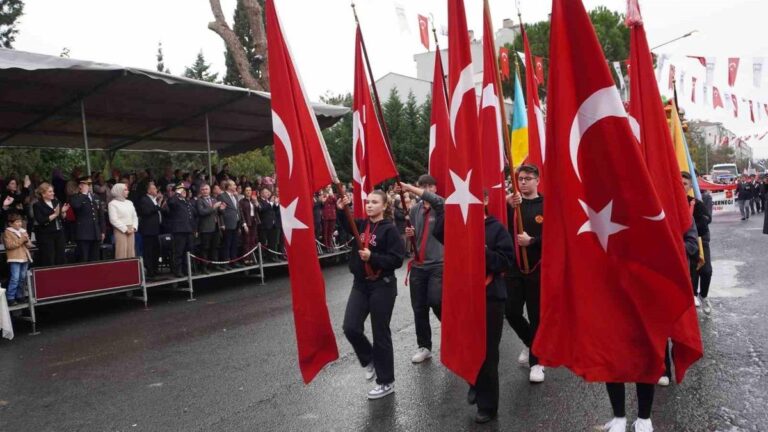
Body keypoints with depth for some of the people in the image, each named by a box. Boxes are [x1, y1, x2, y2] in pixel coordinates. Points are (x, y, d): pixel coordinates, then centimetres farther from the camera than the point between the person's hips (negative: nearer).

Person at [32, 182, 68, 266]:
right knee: (48, 262, -4)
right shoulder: (37, 205, -4)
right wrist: (55, 214, -18)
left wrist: (63, 212, -6)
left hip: (59, 234, 5)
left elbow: (63, 219, 14)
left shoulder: (56, 202, 12)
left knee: (60, 260, 6)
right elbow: (41, 221, -15)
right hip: (46, 236, -5)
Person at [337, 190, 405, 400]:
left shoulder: (389, 229, -11)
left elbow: (397, 260, -16)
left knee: (380, 334, 3)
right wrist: (341, 209, -2)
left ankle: (386, 382, 19)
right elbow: (346, 226, 17)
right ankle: (370, 360, 27)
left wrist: (372, 257, -25)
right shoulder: (361, 225, 5)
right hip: (360, 284, 6)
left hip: (382, 286, -6)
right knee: (351, 328, -2)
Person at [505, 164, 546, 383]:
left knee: (536, 315, 2)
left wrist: (531, 241, -19)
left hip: (537, 268, -3)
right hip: (514, 268, 3)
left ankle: (536, 362, 15)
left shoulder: (547, 205, -2)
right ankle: (530, 342, 33)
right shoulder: (511, 203, 7)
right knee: (511, 312, 5)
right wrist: (509, 207, -21)